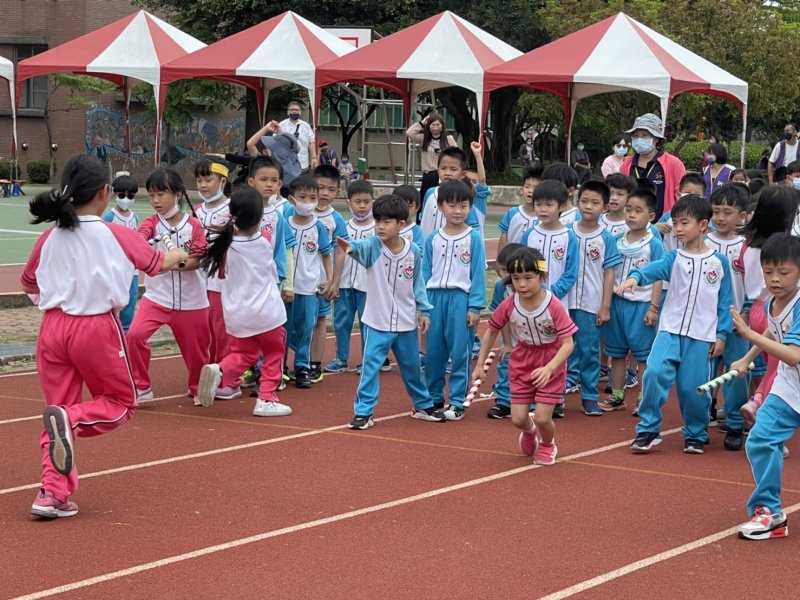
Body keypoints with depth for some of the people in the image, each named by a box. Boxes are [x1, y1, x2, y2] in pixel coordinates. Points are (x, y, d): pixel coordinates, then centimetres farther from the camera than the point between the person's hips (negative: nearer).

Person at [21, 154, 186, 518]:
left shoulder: (50, 238, 2)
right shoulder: (117, 235, -6)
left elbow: (28, 285, 17)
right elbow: (158, 264, 12)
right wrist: (178, 255, 34)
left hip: (54, 327, 4)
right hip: (97, 328, -4)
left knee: (59, 409, 13)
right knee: (120, 403, 14)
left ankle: (53, 493, 3)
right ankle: (71, 419, -17)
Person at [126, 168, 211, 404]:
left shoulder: (194, 225, -4)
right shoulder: (152, 223, -4)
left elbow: (197, 260, -9)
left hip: (190, 299, 0)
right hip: (157, 296, 0)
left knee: (196, 347, 10)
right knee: (135, 334, -19)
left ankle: (199, 387, 38)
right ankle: (141, 388, -4)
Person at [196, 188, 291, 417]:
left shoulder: (225, 245, -8)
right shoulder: (265, 241, -9)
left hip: (237, 315, 2)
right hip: (267, 312, -2)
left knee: (242, 355, 18)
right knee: (273, 354, 15)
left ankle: (220, 371, -11)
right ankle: (267, 398, 8)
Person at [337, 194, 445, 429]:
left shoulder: (414, 252, -5)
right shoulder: (373, 247, -13)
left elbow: (418, 284, 6)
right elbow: (362, 247, -37)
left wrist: (424, 310, 6)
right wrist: (350, 247, -59)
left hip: (406, 323, 2)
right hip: (377, 322, -2)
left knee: (412, 366, 18)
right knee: (370, 366, -7)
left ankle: (423, 405, 36)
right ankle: (363, 412, 1)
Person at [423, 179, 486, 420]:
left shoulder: (474, 238, -1)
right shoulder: (433, 239, 8)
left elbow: (478, 274, -3)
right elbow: (426, 273, 10)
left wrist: (475, 307, -9)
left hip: (460, 298, -3)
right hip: (435, 298, 3)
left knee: (459, 352, -1)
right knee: (433, 352, 8)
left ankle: (457, 402, 7)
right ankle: (434, 398, 20)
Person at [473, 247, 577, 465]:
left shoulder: (554, 306, -26)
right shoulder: (508, 305, -15)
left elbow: (568, 343, -25)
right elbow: (491, 332, 3)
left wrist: (549, 368, -39)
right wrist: (480, 364, 3)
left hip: (551, 366, -3)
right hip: (521, 364, 3)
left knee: (542, 418, -10)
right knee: (518, 419, -1)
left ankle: (547, 445, 27)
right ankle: (529, 431, 40)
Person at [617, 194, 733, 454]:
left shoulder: (719, 262, 4)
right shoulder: (674, 258, 2)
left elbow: (725, 301, 7)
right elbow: (656, 268, -20)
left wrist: (721, 334, 3)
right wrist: (635, 276, -40)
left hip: (701, 336, 0)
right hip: (670, 330, 0)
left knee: (693, 387, 2)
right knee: (655, 373, -18)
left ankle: (696, 434, 24)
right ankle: (648, 429, -5)